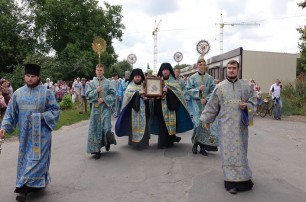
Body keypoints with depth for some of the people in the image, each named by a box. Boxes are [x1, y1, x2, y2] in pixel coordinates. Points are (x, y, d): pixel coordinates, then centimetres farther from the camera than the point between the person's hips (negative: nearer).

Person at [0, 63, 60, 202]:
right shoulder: (18, 93, 3)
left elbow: (55, 110, -3)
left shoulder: (46, 92, -5)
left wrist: (42, 116, -17)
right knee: (25, 158, 11)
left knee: (37, 158, -4)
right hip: (25, 132, 4)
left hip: (40, 132, -3)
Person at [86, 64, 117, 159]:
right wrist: (96, 91, -12)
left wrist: (103, 99, -12)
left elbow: (113, 94, -3)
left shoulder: (108, 82, 2)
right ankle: (97, 150, 13)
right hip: (95, 108, 2)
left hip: (105, 108, -2)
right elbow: (87, 95, 2)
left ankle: (108, 142, 26)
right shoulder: (92, 82, 7)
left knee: (106, 128, -6)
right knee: (95, 129, 2)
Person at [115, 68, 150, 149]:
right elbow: (127, 94, -15)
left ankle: (143, 142, 8)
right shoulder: (130, 86, 3)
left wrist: (146, 98, -12)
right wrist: (138, 93, -21)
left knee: (143, 124, 1)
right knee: (134, 124, -1)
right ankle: (134, 141, 7)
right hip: (133, 108, -2)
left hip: (142, 109, 2)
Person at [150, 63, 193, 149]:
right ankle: (162, 143, 7)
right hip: (161, 107, 1)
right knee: (162, 124, -1)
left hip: (170, 106, -1)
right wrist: (156, 96, -12)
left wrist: (167, 90, -20)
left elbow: (178, 92, -9)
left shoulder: (174, 82, 4)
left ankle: (170, 142, 15)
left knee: (170, 123, 1)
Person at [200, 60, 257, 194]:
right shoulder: (219, 87, 3)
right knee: (229, 151, -1)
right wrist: (207, 120, 9)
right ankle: (232, 181, 6)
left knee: (240, 150, 7)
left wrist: (246, 106, -11)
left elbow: (253, 100, 10)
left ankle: (242, 178, 23)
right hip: (226, 124, -1)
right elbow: (212, 105, 6)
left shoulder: (246, 85, 6)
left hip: (241, 124, 1)